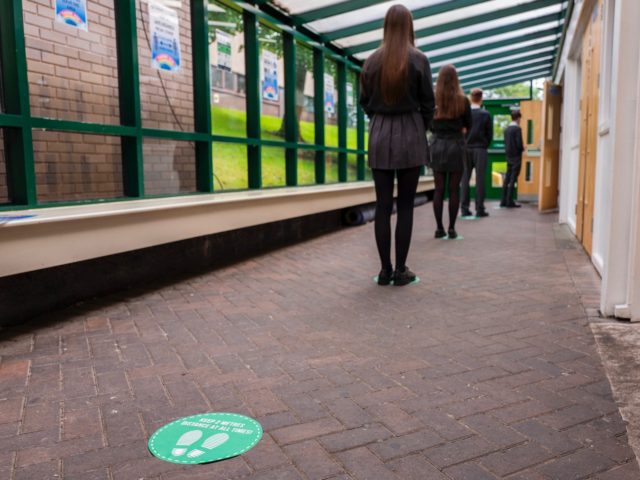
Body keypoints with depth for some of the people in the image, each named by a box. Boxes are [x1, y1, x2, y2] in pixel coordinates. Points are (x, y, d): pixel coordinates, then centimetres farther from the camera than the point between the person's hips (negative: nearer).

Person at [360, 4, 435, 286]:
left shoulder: (372, 61, 4)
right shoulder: (419, 60, -3)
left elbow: (364, 102, 9)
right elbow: (427, 103, 0)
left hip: (380, 135, 2)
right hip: (410, 134, -2)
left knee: (383, 205, 4)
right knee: (405, 205, 2)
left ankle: (385, 270, 7)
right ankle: (401, 270, 4)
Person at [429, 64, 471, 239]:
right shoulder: (463, 100, -5)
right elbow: (468, 126, 6)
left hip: (437, 144, 1)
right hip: (456, 145, -1)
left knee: (439, 188, 5)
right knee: (454, 189, 3)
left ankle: (440, 228, 4)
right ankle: (451, 228, 3)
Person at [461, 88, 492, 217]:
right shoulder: (485, 114, -4)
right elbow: (489, 134, -1)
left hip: (466, 148, 2)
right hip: (480, 149, -2)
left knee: (465, 178, 6)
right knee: (480, 179, 0)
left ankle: (464, 208, 3)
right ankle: (479, 209, -2)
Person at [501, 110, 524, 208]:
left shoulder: (507, 129, 8)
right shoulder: (517, 129, -13)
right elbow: (519, 144, -18)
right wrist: (523, 148, 1)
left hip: (509, 156, 7)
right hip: (516, 157, -7)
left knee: (507, 179, 9)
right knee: (513, 179, -4)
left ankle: (504, 201, 10)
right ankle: (509, 202, -4)